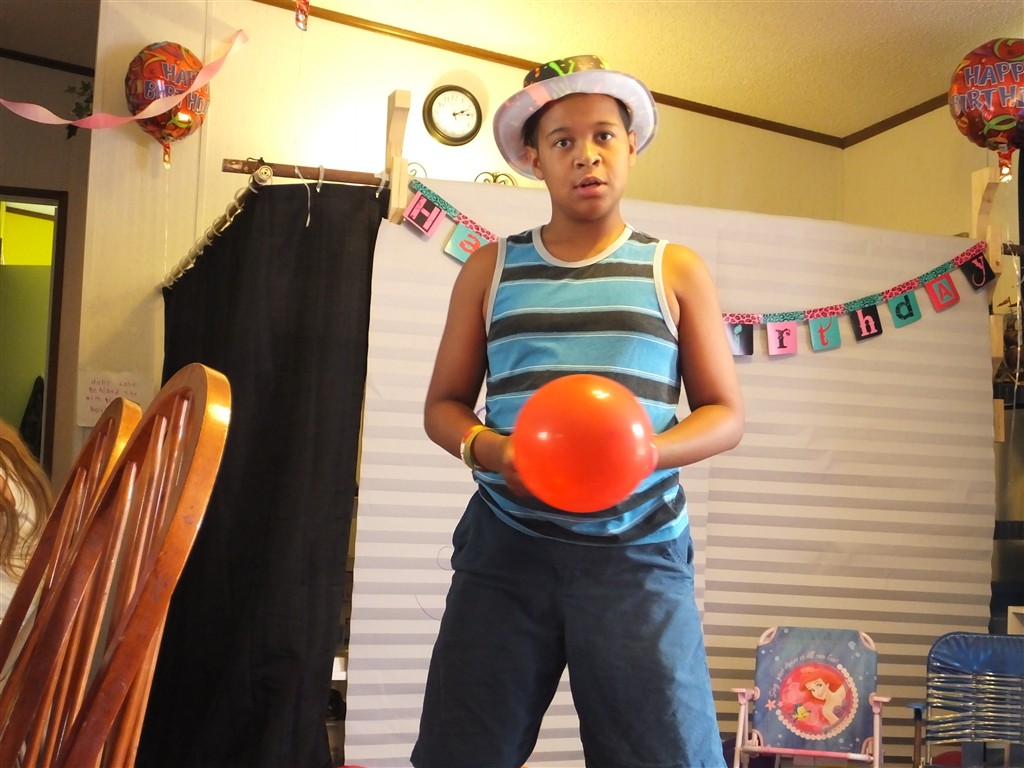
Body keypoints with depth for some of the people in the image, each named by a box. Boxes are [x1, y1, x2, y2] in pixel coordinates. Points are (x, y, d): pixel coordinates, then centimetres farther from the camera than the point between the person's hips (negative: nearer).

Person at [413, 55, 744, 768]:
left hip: (637, 552, -1)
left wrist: (645, 453, -13)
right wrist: (487, 448, -10)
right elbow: (443, 404, 13)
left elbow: (725, 414, 7)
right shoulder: (491, 268, 11)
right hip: (505, 546, 1)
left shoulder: (675, 270, 8)